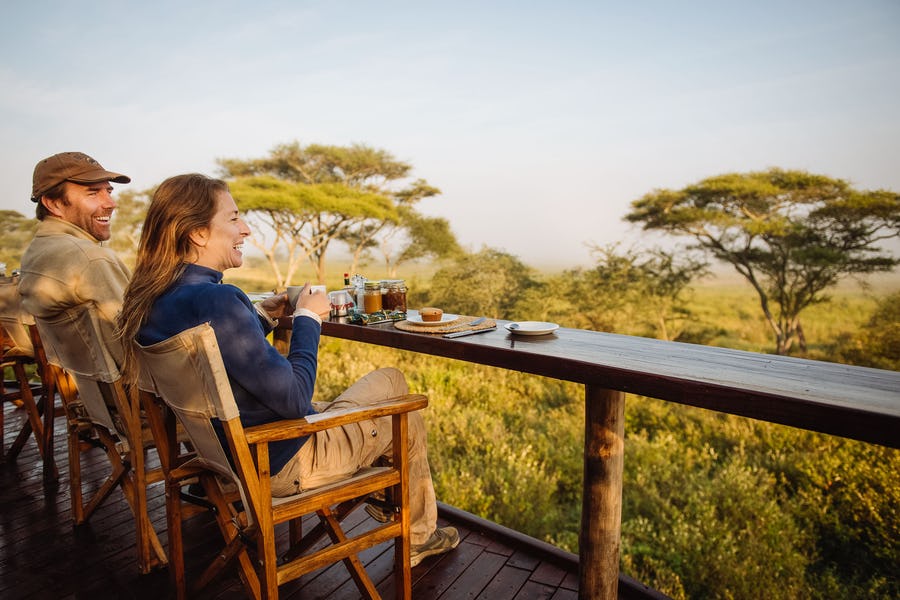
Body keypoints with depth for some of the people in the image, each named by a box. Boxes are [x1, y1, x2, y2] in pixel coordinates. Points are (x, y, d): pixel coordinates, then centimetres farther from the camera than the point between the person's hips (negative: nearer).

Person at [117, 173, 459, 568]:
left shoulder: (151, 300, -1)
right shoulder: (215, 300, -32)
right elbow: (294, 399, -27)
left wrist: (262, 317, 3)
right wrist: (307, 318, -15)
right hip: (278, 462, -9)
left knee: (389, 379, 23)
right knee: (408, 419, 13)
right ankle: (417, 537, 35)